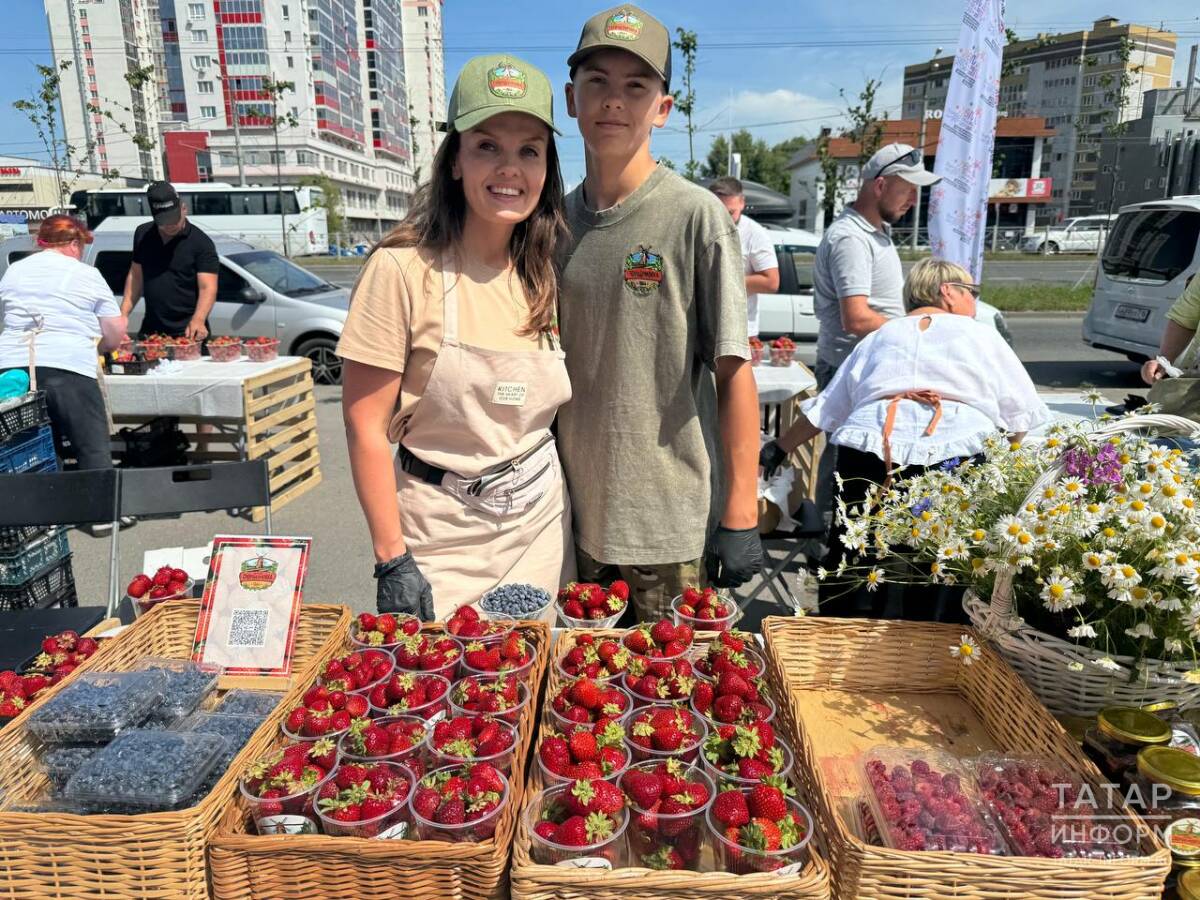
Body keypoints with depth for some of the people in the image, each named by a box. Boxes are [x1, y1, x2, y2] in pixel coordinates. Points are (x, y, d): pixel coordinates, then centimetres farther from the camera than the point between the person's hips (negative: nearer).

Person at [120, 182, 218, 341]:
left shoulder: (201, 243, -9)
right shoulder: (142, 235, 7)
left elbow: (208, 288, -18)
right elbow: (136, 277, 14)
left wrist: (198, 320, -34)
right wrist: (123, 313, 4)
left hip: (188, 334, -5)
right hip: (150, 330, 5)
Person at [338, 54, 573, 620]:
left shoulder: (548, 274, 1)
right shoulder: (403, 267, -15)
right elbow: (366, 425, -13)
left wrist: (579, 530, 8)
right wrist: (392, 561, -14)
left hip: (542, 524, 5)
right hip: (441, 534, -4)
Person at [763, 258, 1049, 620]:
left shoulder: (877, 338, 27)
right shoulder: (982, 336, 20)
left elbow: (822, 411, 26)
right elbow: (1021, 419, 18)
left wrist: (781, 448, 37)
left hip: (866, 453, 2)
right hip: (954, 459, -2)